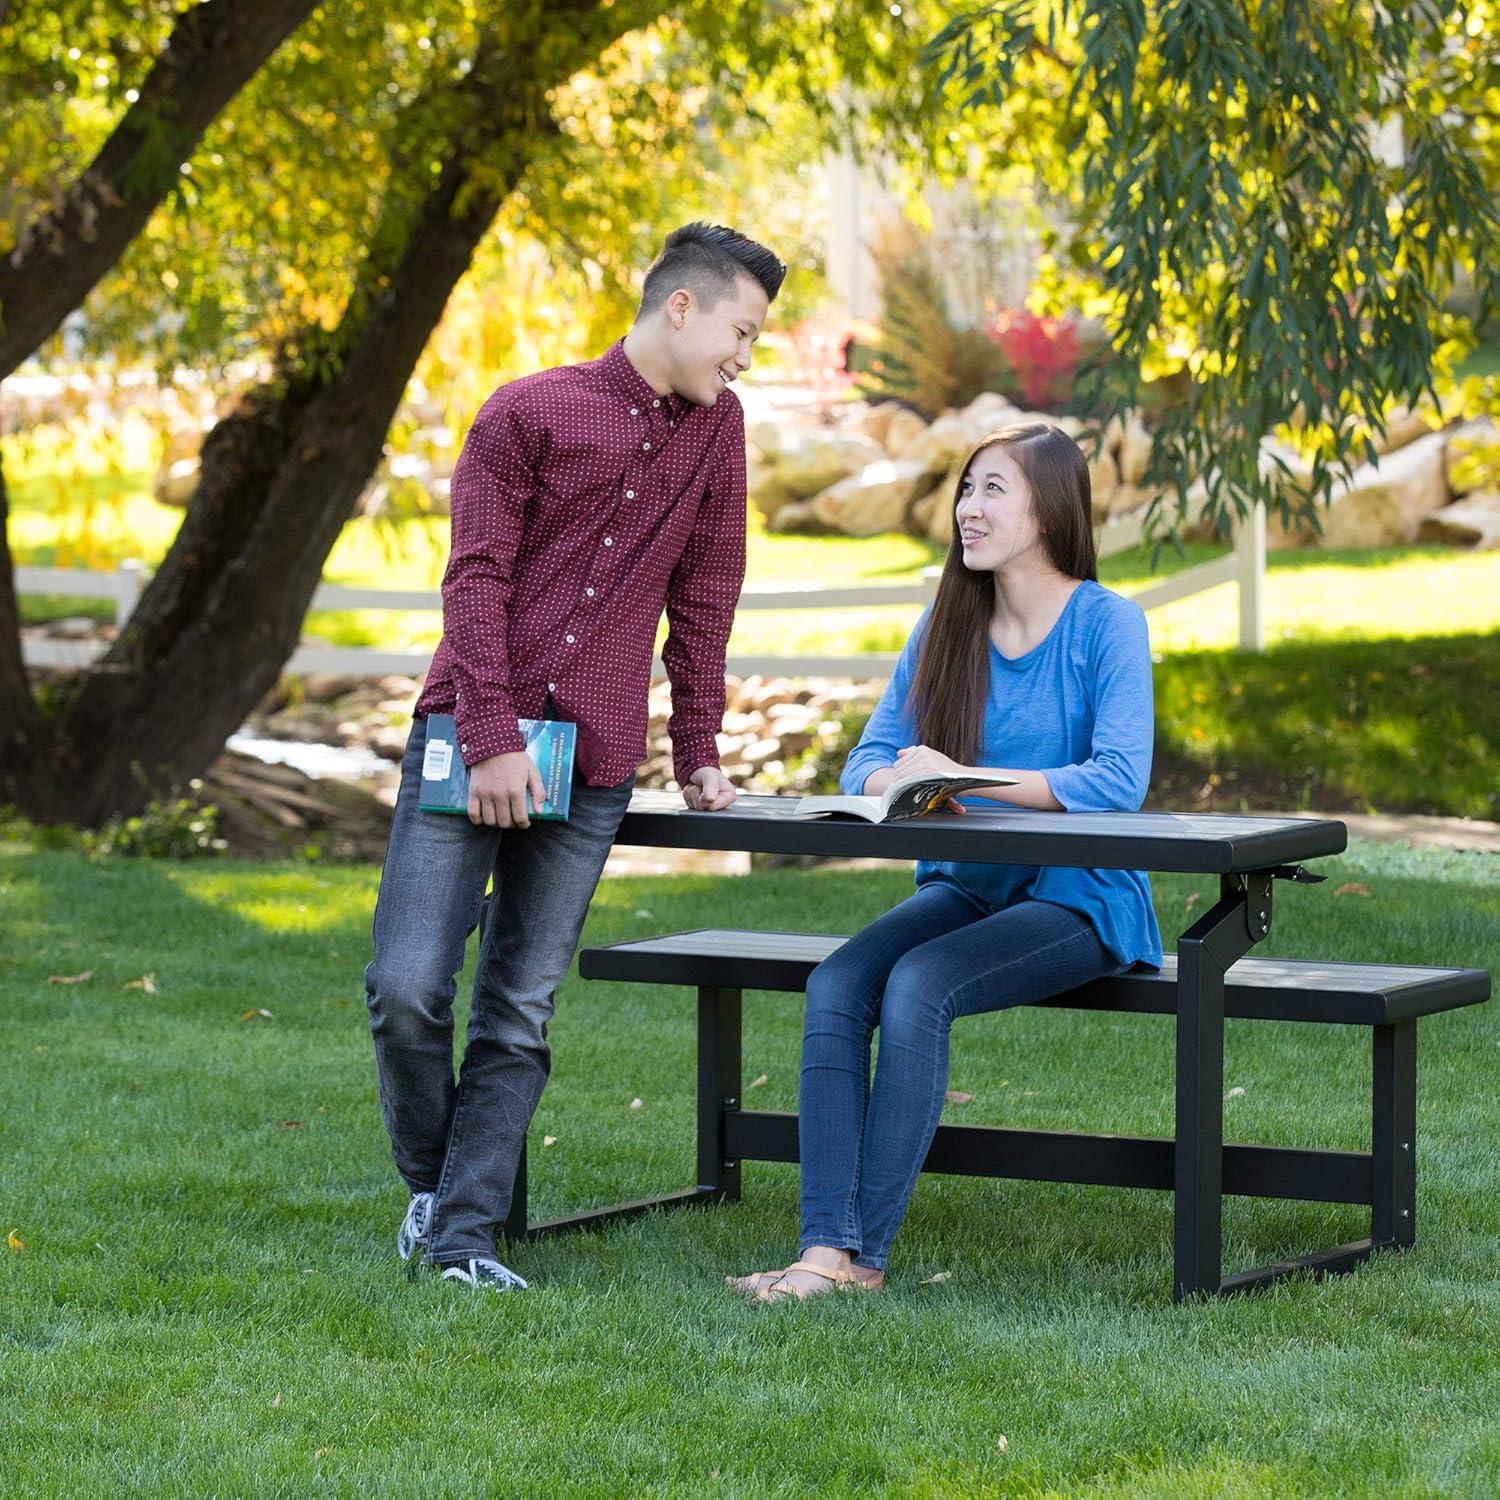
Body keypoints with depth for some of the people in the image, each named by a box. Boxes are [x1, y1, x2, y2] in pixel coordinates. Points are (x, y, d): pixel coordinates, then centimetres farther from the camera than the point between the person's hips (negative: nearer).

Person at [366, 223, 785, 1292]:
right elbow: (476, 582, -5)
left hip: (594, 765, 3)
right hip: (469, 743, -3)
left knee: (521, 1013, -1)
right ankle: (432, 1182, 14)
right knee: (407, 987, -9)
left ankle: (465, 1234, 3)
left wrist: (698, 753, 14)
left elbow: (703, 599, 16)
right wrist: (491, 741, -12)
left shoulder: (716, 428, 12)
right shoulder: (529, 414, 0)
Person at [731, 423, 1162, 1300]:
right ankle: (827, 1247, -29)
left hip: (1077, 900, -5)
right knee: (837, 986, -22)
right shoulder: (946, 628, 11)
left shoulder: (1106, 623, -7)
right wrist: (895, 784, -18)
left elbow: (1121, 779, -20)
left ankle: (869, 1251, -26)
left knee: (918, 984, -30)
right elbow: (869, 758, 7)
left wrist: (968, 781, -27)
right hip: (967, 888, 5)